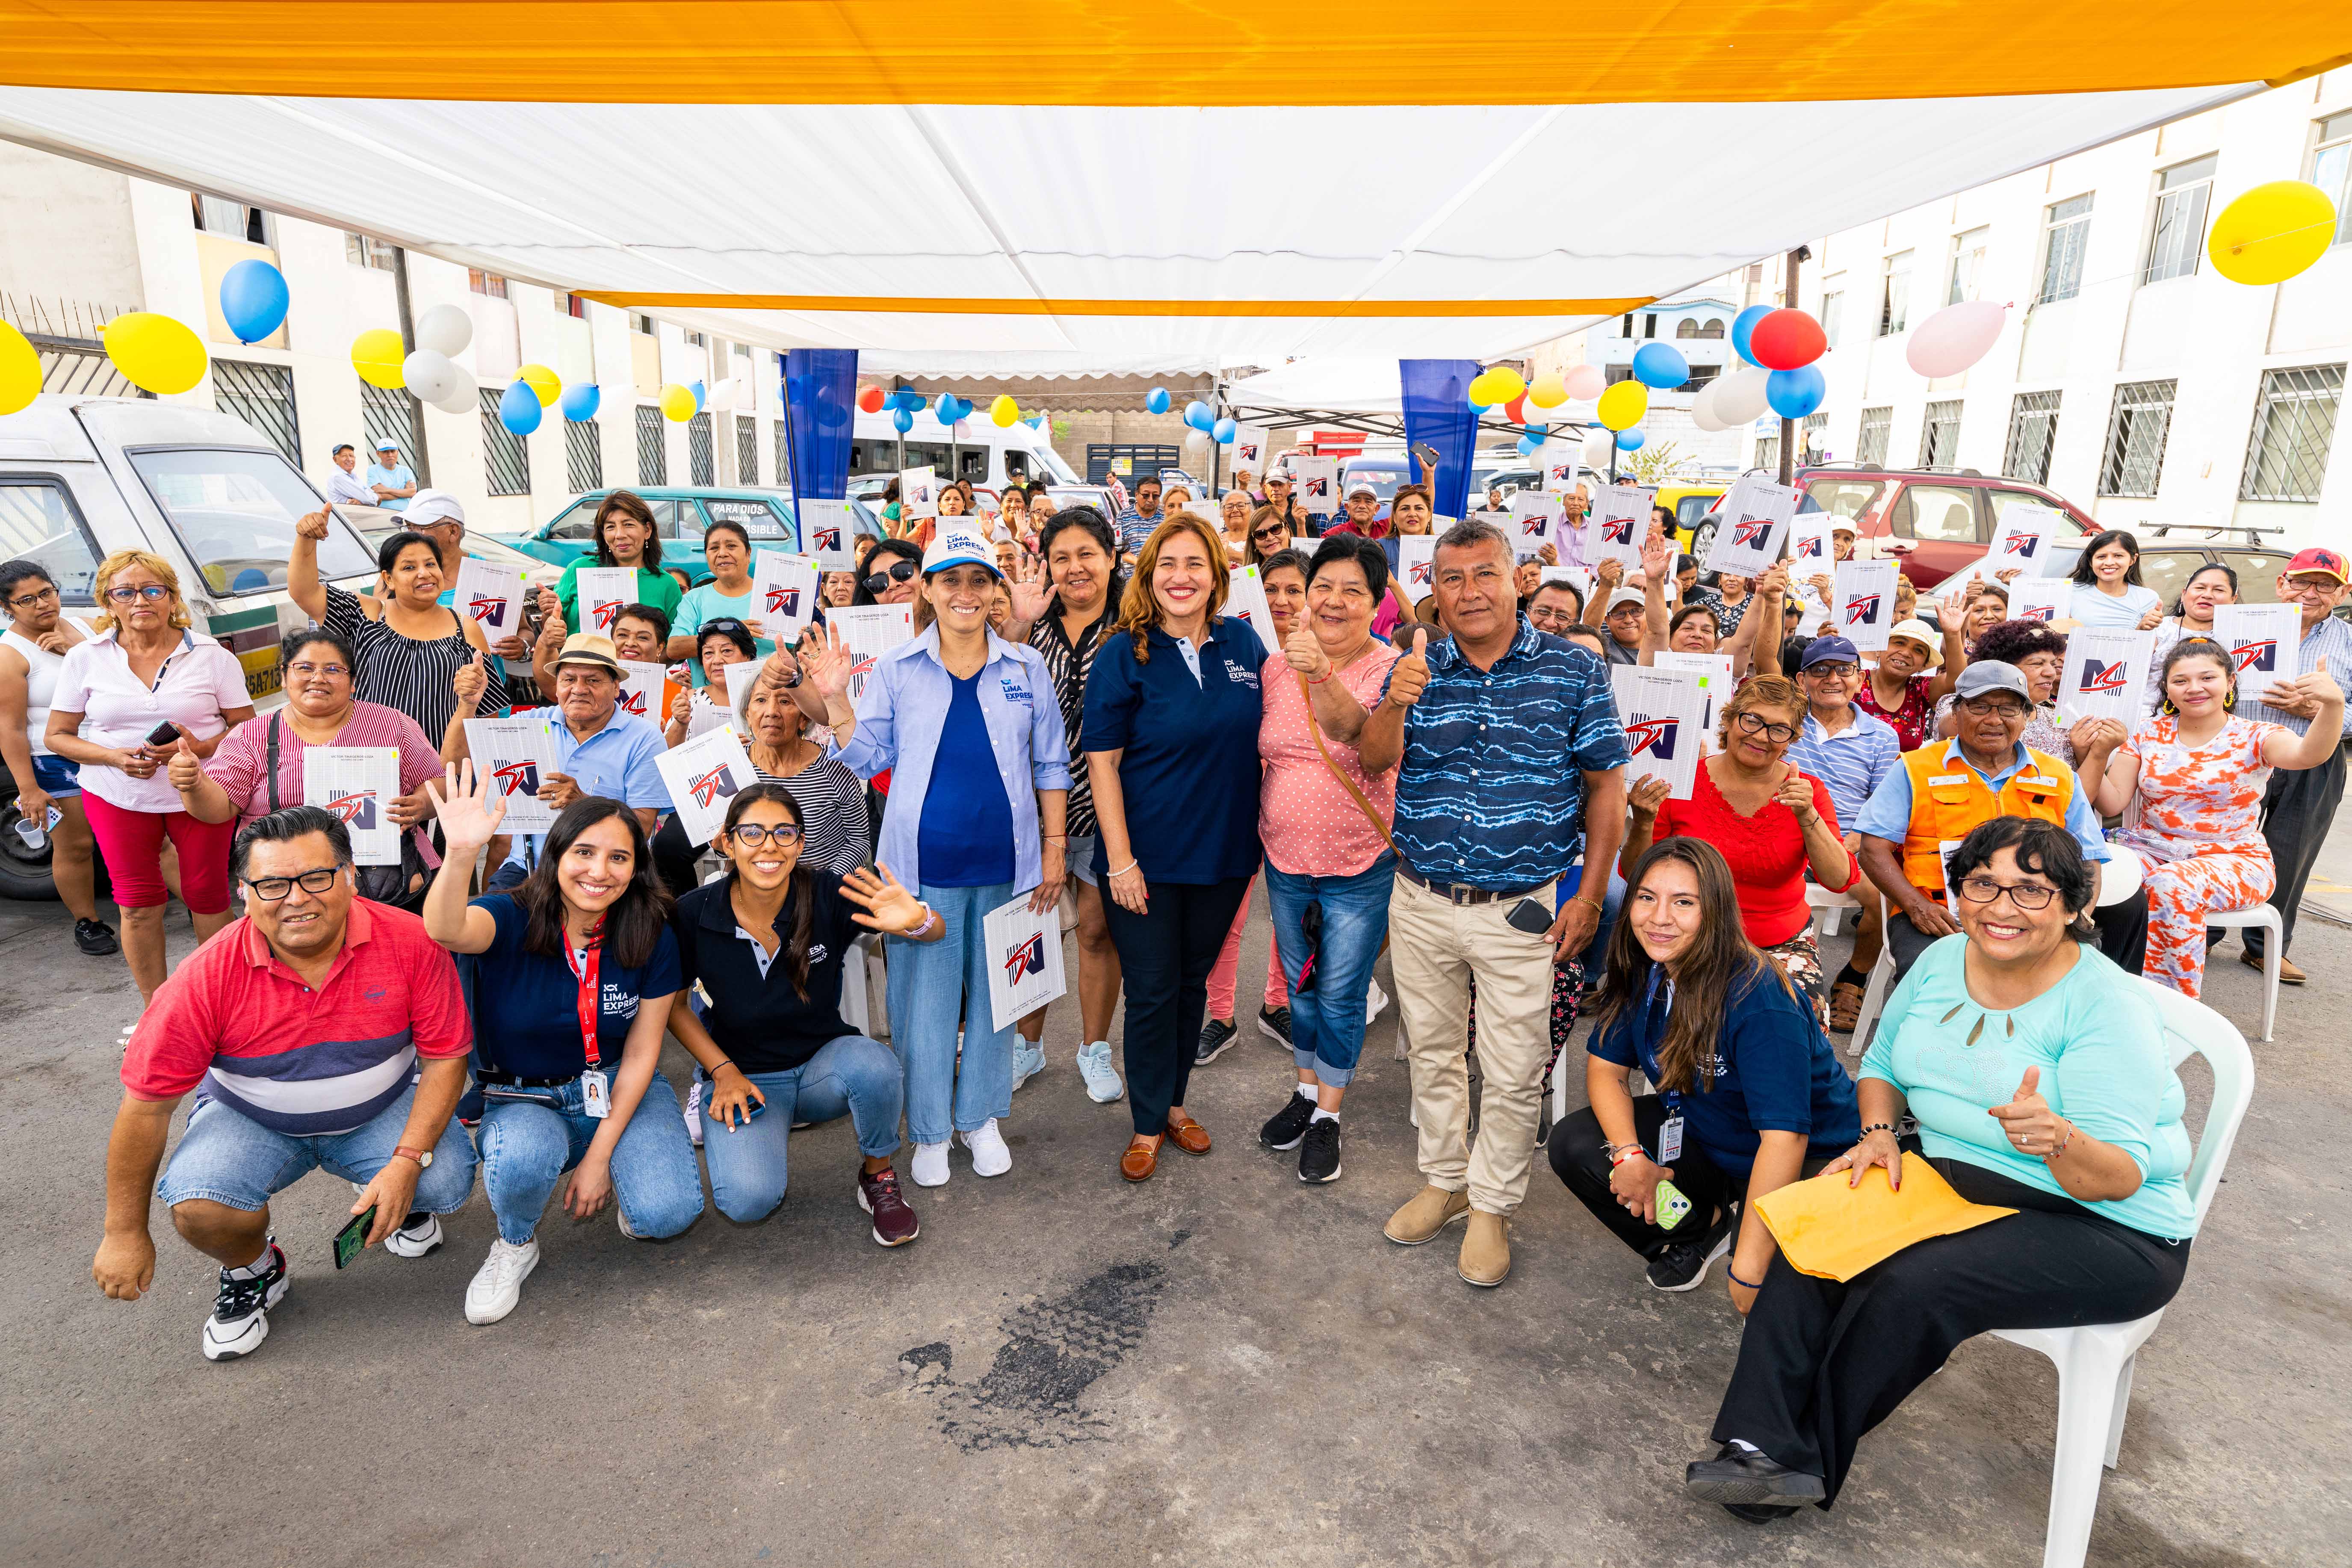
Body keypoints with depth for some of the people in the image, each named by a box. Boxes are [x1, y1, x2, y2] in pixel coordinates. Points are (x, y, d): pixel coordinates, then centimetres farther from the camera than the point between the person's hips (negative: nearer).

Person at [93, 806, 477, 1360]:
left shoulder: (411, 944, -22)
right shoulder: (208, 977, -22)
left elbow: (445, 1058, -15)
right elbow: (147, 1103, -13)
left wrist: (407, 1163, -24)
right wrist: (126, 1233, -7)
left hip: (381, 1111, 0)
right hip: (251, 1120, 0)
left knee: (448, 1183, -24)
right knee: (198, 1208, -28)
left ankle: (400, 1199, 16)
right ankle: (255, 1271, 9)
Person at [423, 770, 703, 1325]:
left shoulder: (652, 938, -11)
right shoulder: (514, 919, -16)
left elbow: (641, 1054, -6)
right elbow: (446, 929, -42)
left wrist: (599, 1157, -12)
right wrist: (461, 854, -62)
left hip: (618, 1089, 1)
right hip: (523, 1098, 0)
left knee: (667, 1214, -23)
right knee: (523, 1156, -36)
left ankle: (620, 1175, 15)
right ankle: (515, 1245, 0)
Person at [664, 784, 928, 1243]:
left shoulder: (828, 896, -17)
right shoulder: (694, 914, -14)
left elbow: (936, 933, -15)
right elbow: (674, 1004, 3)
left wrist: (916, 920, -40)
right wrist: (723, 1072, -9)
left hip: (824, 1064, 0)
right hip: (744, 1075, 0)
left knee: (875, 1066, -35)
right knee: (748, 1200, -26)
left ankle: (879, 1177, -4)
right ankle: (752, 1143, 12)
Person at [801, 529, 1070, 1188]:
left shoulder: (1026, 668, 4)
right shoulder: (896, 669, 2)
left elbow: (1051, 766, 8)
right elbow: (869, 758, 2)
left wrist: (1054, 849, 4)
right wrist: (835, 699, -11)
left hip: (1005, 863, 1)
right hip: (924, 864, -1)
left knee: (993, 991, 13)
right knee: (924, 998, 6)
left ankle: (982, 1117, 32)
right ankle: (930, 1130, 25)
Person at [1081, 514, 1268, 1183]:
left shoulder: (1243, 643, 2)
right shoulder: (1124, 652, -10)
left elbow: (1260, 736, 14)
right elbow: (1102, 760, -12)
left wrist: (1258, 830, 10)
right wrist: (1121, 858, -16)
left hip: (1225, 851, 4)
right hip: (1148, 855, -4)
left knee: (1194, 981, 18)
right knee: (1151, 994, 6)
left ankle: (1174, 1101, 37)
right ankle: (1149, 1123, 25)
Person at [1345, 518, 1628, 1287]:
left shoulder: (1573, 670, -5)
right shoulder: (1419, 669, 3)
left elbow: (1606, 787, -1)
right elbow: (1372, 760, -6)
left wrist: (1589, 897, -5)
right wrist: (1395, 705, -27)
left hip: (1520, 911, -2)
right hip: (1421, 903, 3)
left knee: (1512, 1073, 8)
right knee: (1434, 1054, 17)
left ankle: (1492, 1206, 27)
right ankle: (1444, 1179, 37)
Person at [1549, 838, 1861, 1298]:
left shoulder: (1760, 1001, -31)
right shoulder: (1640, 974, -10)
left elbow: (1784, 1138, -35)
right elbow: (1605, 1067, -1)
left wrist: (1748, 1270, -35)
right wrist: (1629, 1154, -19)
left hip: (1809, 1160, -6)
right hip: (1702, 1132, 7)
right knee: (1573, 1147, -11)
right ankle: (1704, 1226, 11)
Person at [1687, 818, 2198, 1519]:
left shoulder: (2107, 1007, -17)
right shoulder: (1943, 962, 2)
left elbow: (2121, 1177, -20)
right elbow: (1883, 1063, 15)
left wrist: (2058, 1140, -43)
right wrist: (1879, 1133, -5)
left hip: (2106, 1228, -6)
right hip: (1959, 1180, 6)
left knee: (1915, 1284, -29)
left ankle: (1811, 1459, -8)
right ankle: (1765, 1445, -21)